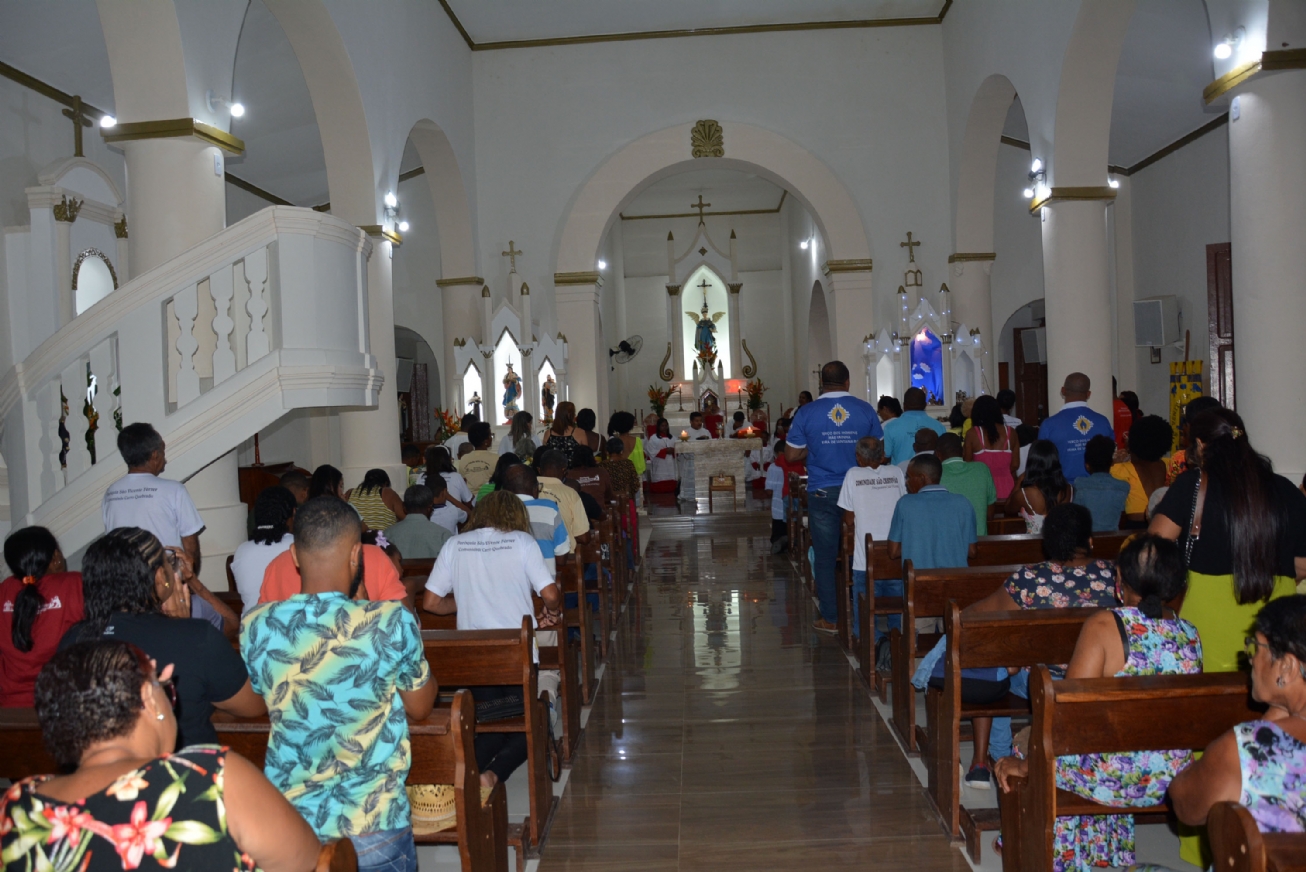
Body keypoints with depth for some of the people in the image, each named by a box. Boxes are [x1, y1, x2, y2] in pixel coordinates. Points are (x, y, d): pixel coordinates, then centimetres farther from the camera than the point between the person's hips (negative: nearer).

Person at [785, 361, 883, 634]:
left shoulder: (806, 412, -5)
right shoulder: (866, 410, -1)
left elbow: (792, 454, -2)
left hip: (822, 493, -1)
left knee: (825, 557, 6)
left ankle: (830, 619, 11)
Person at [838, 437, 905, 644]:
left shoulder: (853, 475, -2)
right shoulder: (897, 473, 3)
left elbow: (849, 519, 2)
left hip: (866, 561, -2)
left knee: (863, 621, 7)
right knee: (898, 617, 14)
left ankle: (878, 641, -10)